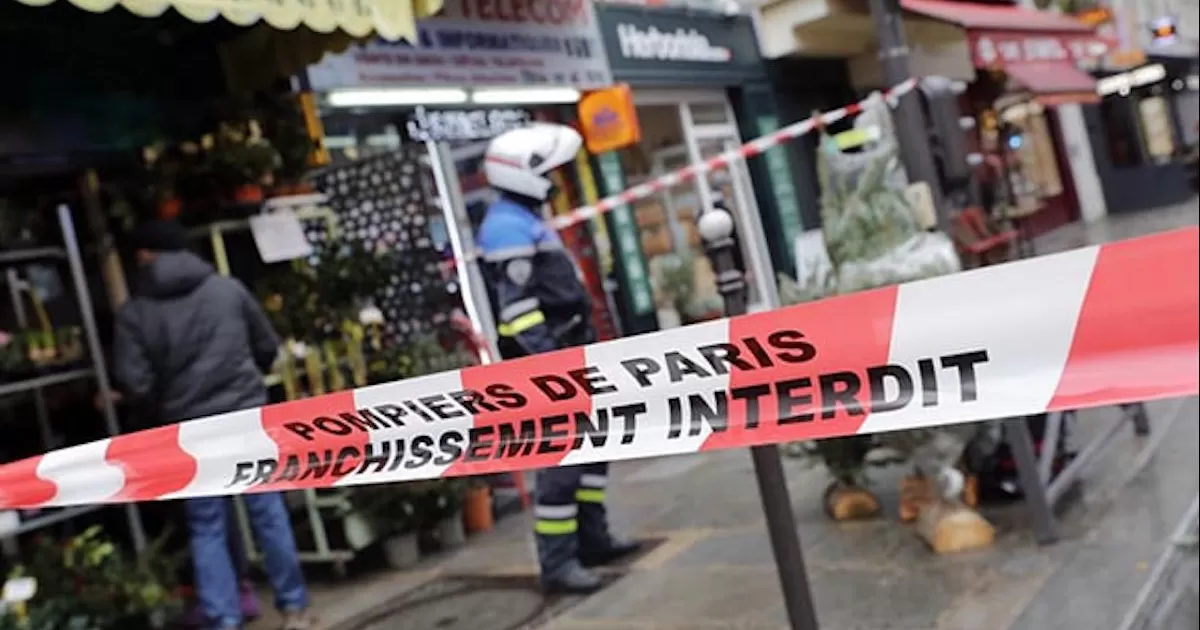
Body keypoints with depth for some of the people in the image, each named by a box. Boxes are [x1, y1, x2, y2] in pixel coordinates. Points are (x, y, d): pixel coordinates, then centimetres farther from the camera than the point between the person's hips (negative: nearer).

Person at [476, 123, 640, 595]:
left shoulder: (525, 221, 19)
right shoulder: (508, 228, -15)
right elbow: (517, 310, -22)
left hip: (567, 357, 11)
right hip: (548, 365, -11)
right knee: (560, 462, -9)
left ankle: (592, 538, 28)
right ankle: (557, 564, -1)